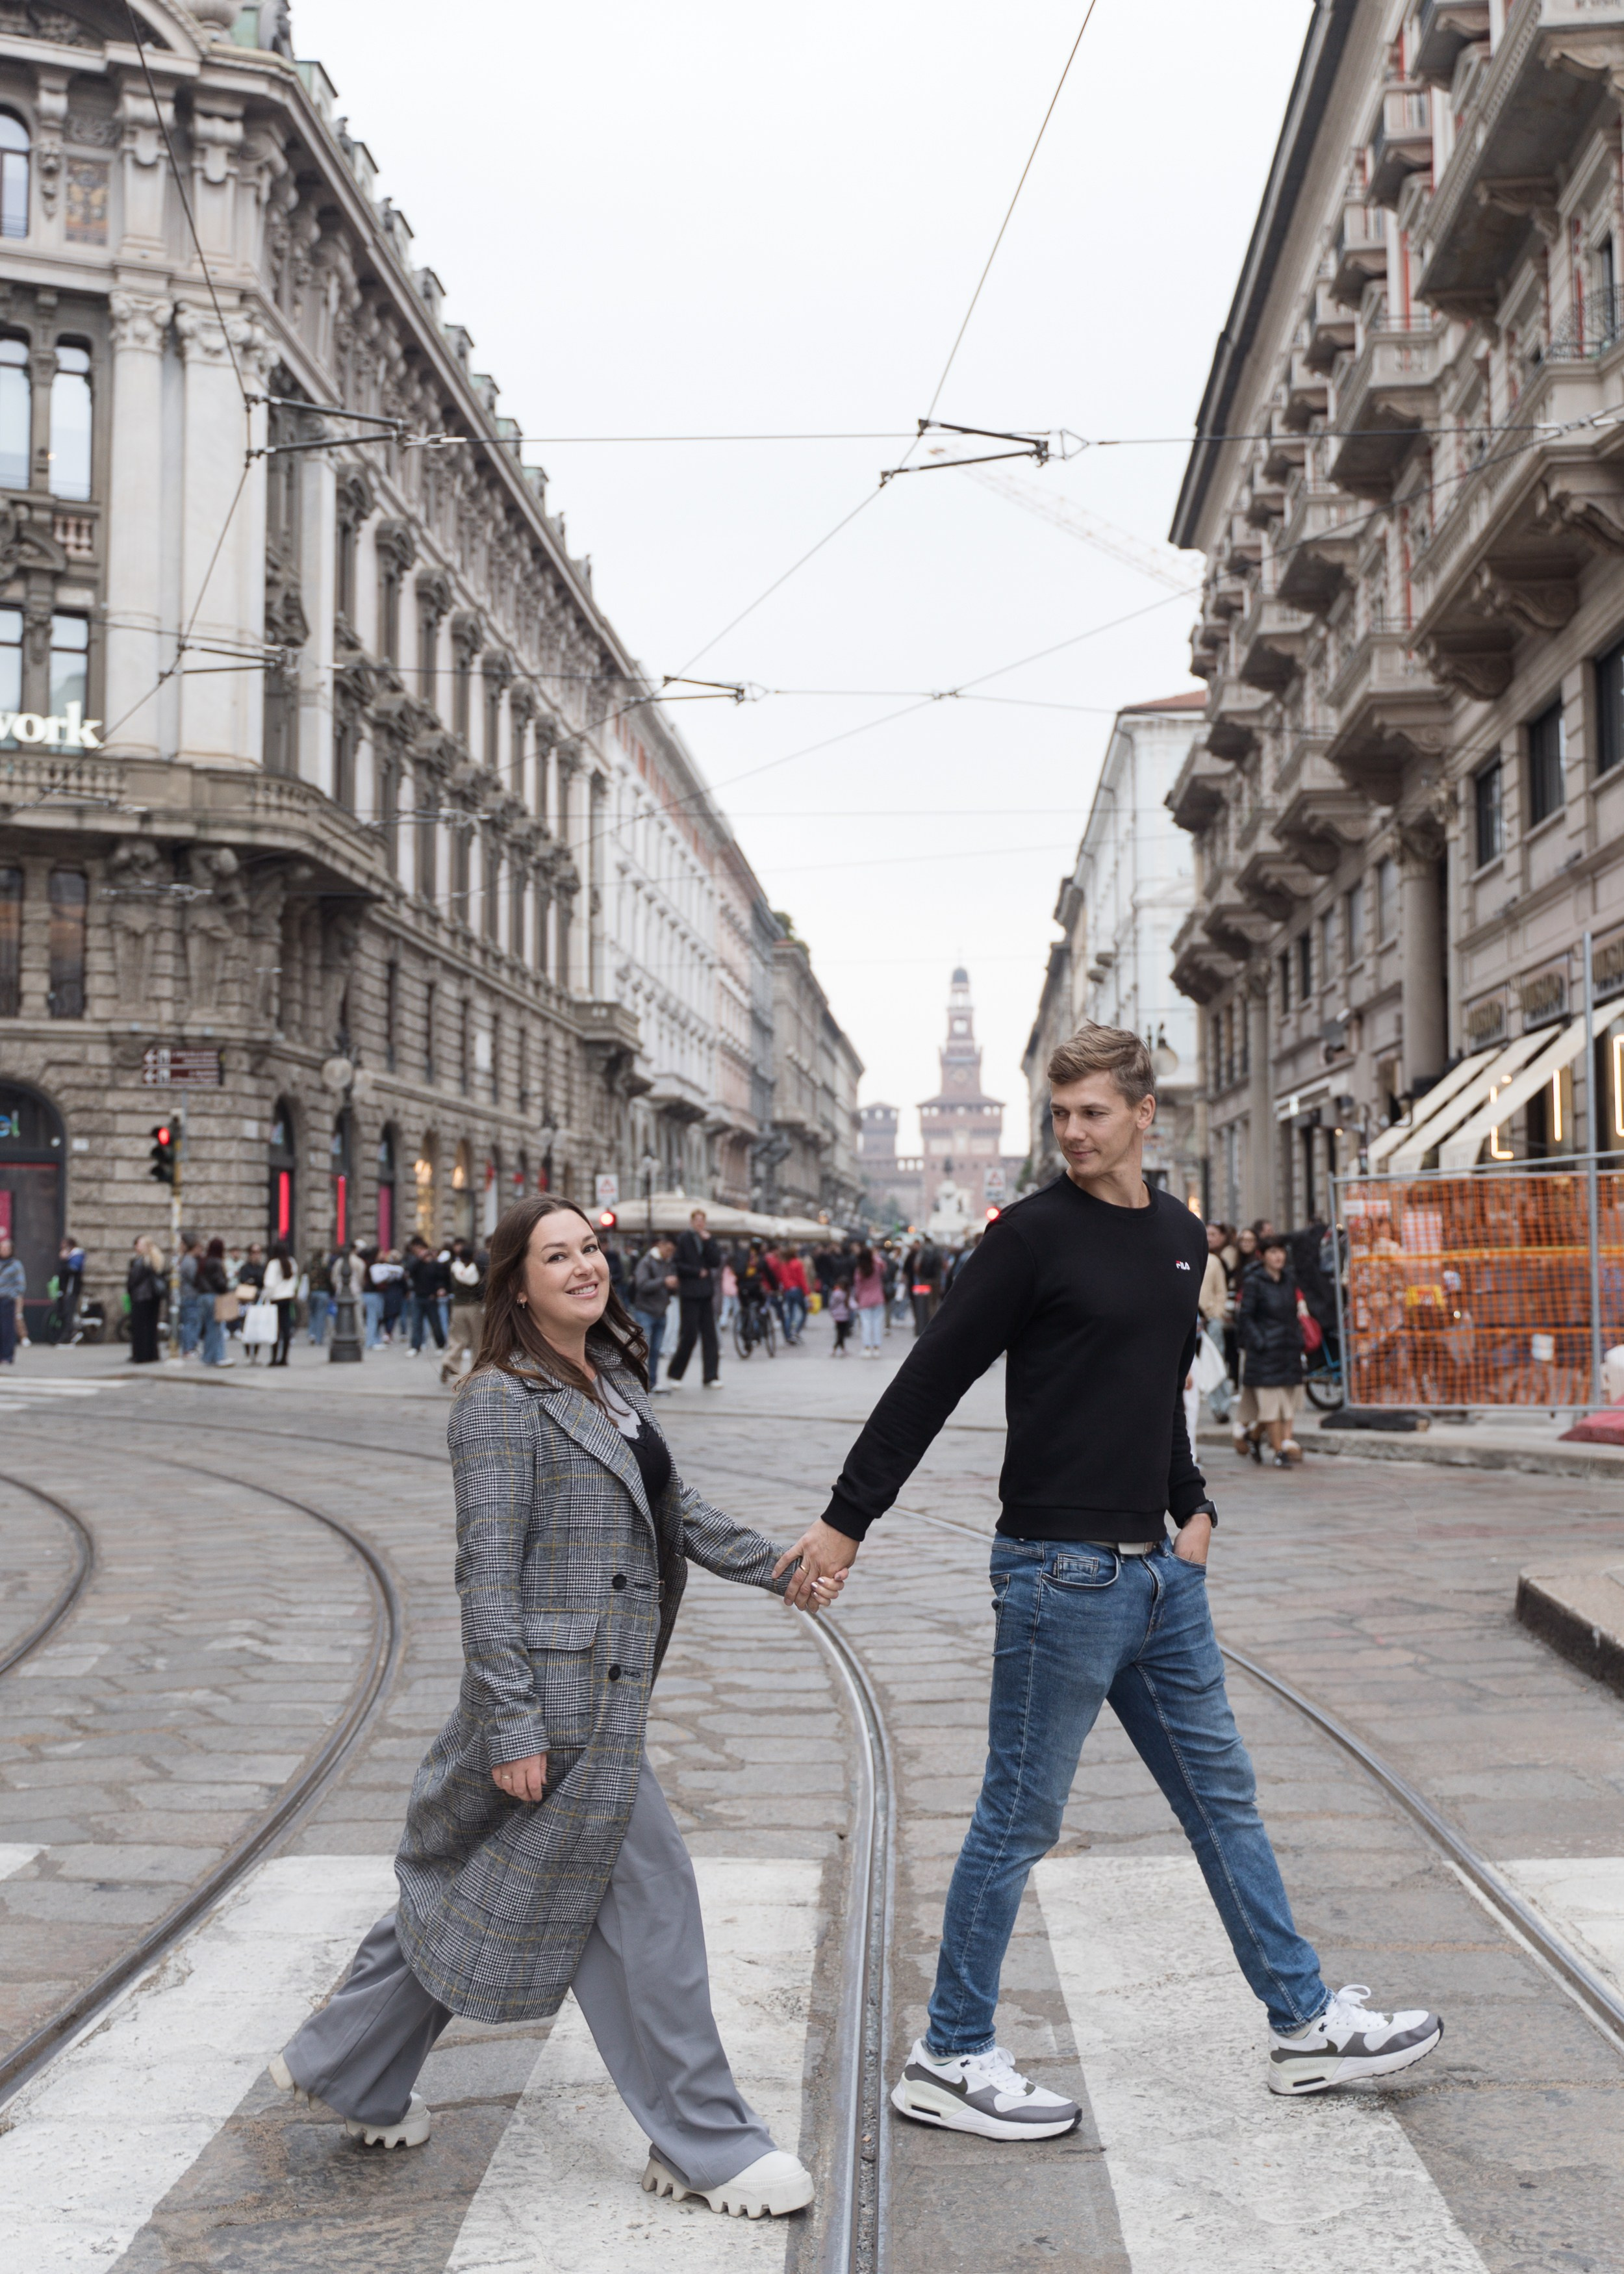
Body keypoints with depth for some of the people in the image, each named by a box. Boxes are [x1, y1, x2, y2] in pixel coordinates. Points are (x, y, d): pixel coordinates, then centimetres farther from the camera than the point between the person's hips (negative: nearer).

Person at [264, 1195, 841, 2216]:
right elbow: (488, 1574, -17)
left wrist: (774, 1565, 9)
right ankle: (705, 2144, 14)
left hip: (603, 1693, 9)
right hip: (565, 1703, -9)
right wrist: (513, 1728, -19)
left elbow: (677, 1508, 19)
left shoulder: (613, 1381, 12)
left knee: (472, 1893, 19)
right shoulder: (502, 1401, -14)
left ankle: (346, 2067, 35)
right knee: (648, 1901, 0)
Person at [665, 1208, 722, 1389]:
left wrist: (708, 1242, -8)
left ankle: (711, 1377, 4)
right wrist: (698, 1272, -10)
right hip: (689, 1294, -5)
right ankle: (674, 1373, 11)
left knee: (709, 1335, 2)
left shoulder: (708, 1240, 11)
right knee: (690, 1335, -5)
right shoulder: (684, 1240, -4)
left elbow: (716, 1262, -1)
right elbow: (678, 1266, -8)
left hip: (706, 1293, 5)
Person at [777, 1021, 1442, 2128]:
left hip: (1160, 1569, 7)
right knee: (1022, 1817, 1)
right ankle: (950, 2060, 15)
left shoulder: (1182, 1234, 11)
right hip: (1062, 1571, -7)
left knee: (1223, 1793, 15)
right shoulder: (1035, 1234, -11)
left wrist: (1194, 1504, 12)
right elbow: (931, 1381, -11)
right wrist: (847, 1519, -11)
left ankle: (1308, 2024, 28)